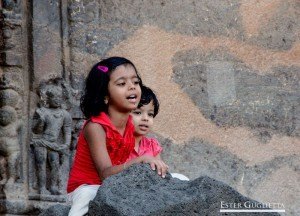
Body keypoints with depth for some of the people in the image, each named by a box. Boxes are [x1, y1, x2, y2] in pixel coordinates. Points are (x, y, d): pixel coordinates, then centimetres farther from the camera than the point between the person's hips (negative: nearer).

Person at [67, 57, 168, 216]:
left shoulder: (130, 124, 0)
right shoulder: (95, 127, -21)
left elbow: (122, 166, 2)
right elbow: (106, 173, -31)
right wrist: (141, 160, -42)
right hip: (86, 187, -7)